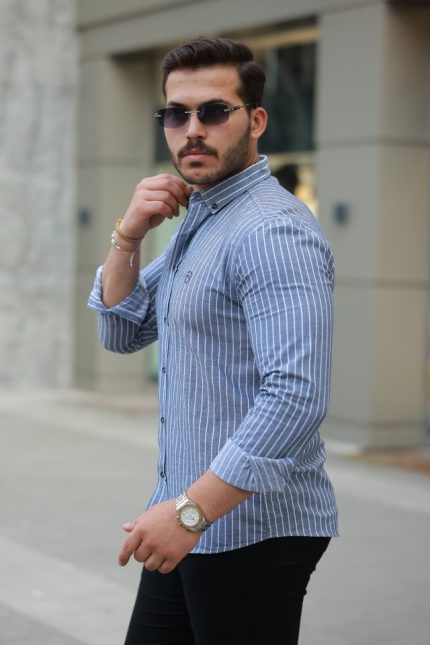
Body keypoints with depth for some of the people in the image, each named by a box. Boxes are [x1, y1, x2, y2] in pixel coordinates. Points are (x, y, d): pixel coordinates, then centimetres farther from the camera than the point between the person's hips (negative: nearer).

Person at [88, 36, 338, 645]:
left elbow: (296, 398, -28)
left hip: (253, 532, -9)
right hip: (191, 522, 9)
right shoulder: (197, 220, 12)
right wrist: (128, 237, -1)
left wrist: (190, 510, -26)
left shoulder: (272, 232, -19)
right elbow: (122, 333, 15)